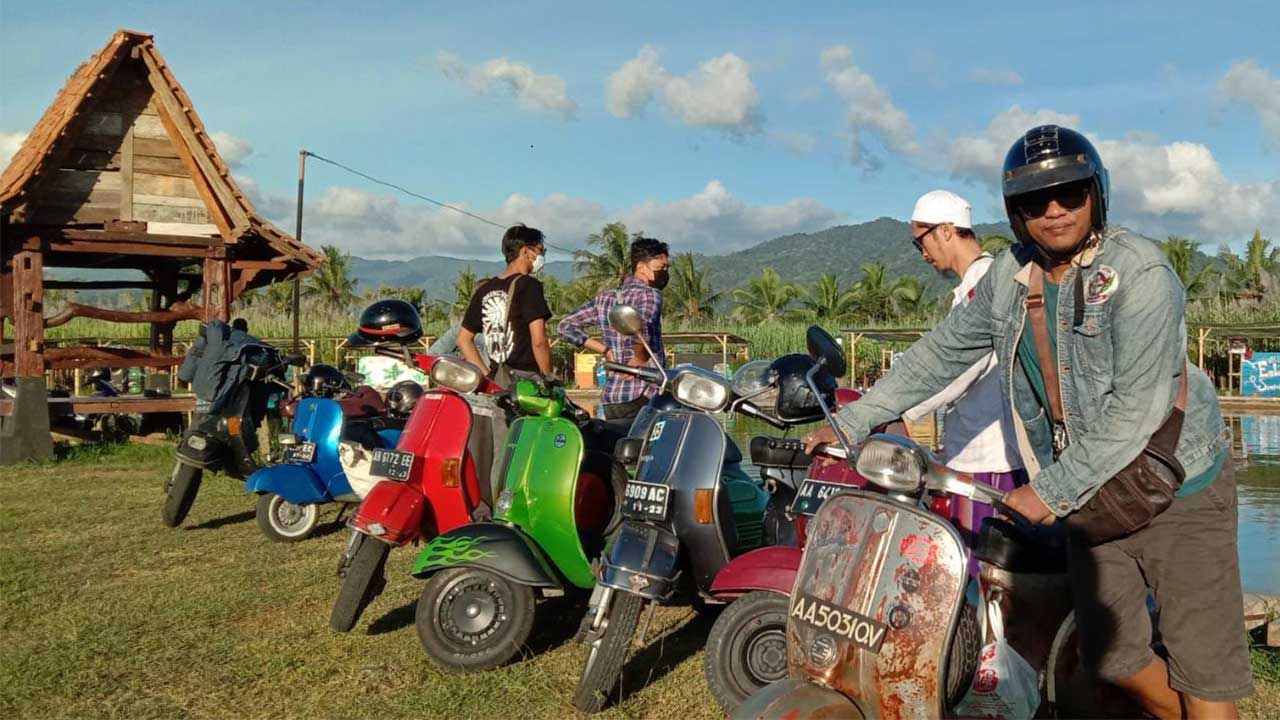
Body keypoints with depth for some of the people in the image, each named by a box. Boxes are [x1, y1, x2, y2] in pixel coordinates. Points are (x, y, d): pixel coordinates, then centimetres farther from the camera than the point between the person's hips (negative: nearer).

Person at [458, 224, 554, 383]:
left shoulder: (484, 289, 12)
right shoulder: (528, 285, -9)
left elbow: (463, 339, 14)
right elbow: (538, 341, -17)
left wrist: (488, 376, 13)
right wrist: (548, 377, -5)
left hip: (496, 381, 7)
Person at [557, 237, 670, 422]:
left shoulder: (604, 299, 16)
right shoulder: (650, 294, -6)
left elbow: (565, 326, 17)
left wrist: (606, 350, 13)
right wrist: (640, 358, -11)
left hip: (609, 396, 7)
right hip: (642, 396, -7)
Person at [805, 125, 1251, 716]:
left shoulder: (1140, 273, -19)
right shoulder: (1009, 277, 0)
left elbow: (1139, 408, -25)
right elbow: (939, 354, 6)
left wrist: (1053, 491, -24)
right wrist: (849, 423, 2)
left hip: (1177, 491, -5)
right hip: (1091, 495, 6)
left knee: (1202, 669, -1)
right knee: (1110, 654, 14)